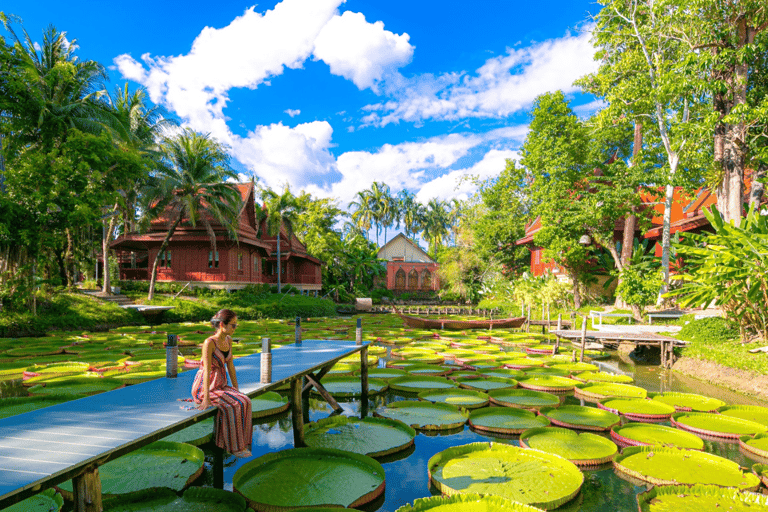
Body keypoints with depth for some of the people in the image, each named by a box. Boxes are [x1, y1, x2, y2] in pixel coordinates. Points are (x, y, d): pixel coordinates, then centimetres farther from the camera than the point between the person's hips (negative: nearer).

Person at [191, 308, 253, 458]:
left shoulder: (228, 340, 3)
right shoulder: (209, 342, -22)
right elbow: (207, 370, -26)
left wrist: (237, 390, 8)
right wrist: (206, 399, -28)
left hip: (220, 386, 7)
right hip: (204, 388, -7)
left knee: (244, 402, -15)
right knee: (233, 406, -26)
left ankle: (239, 443, -6)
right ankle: (234, 447, -11)